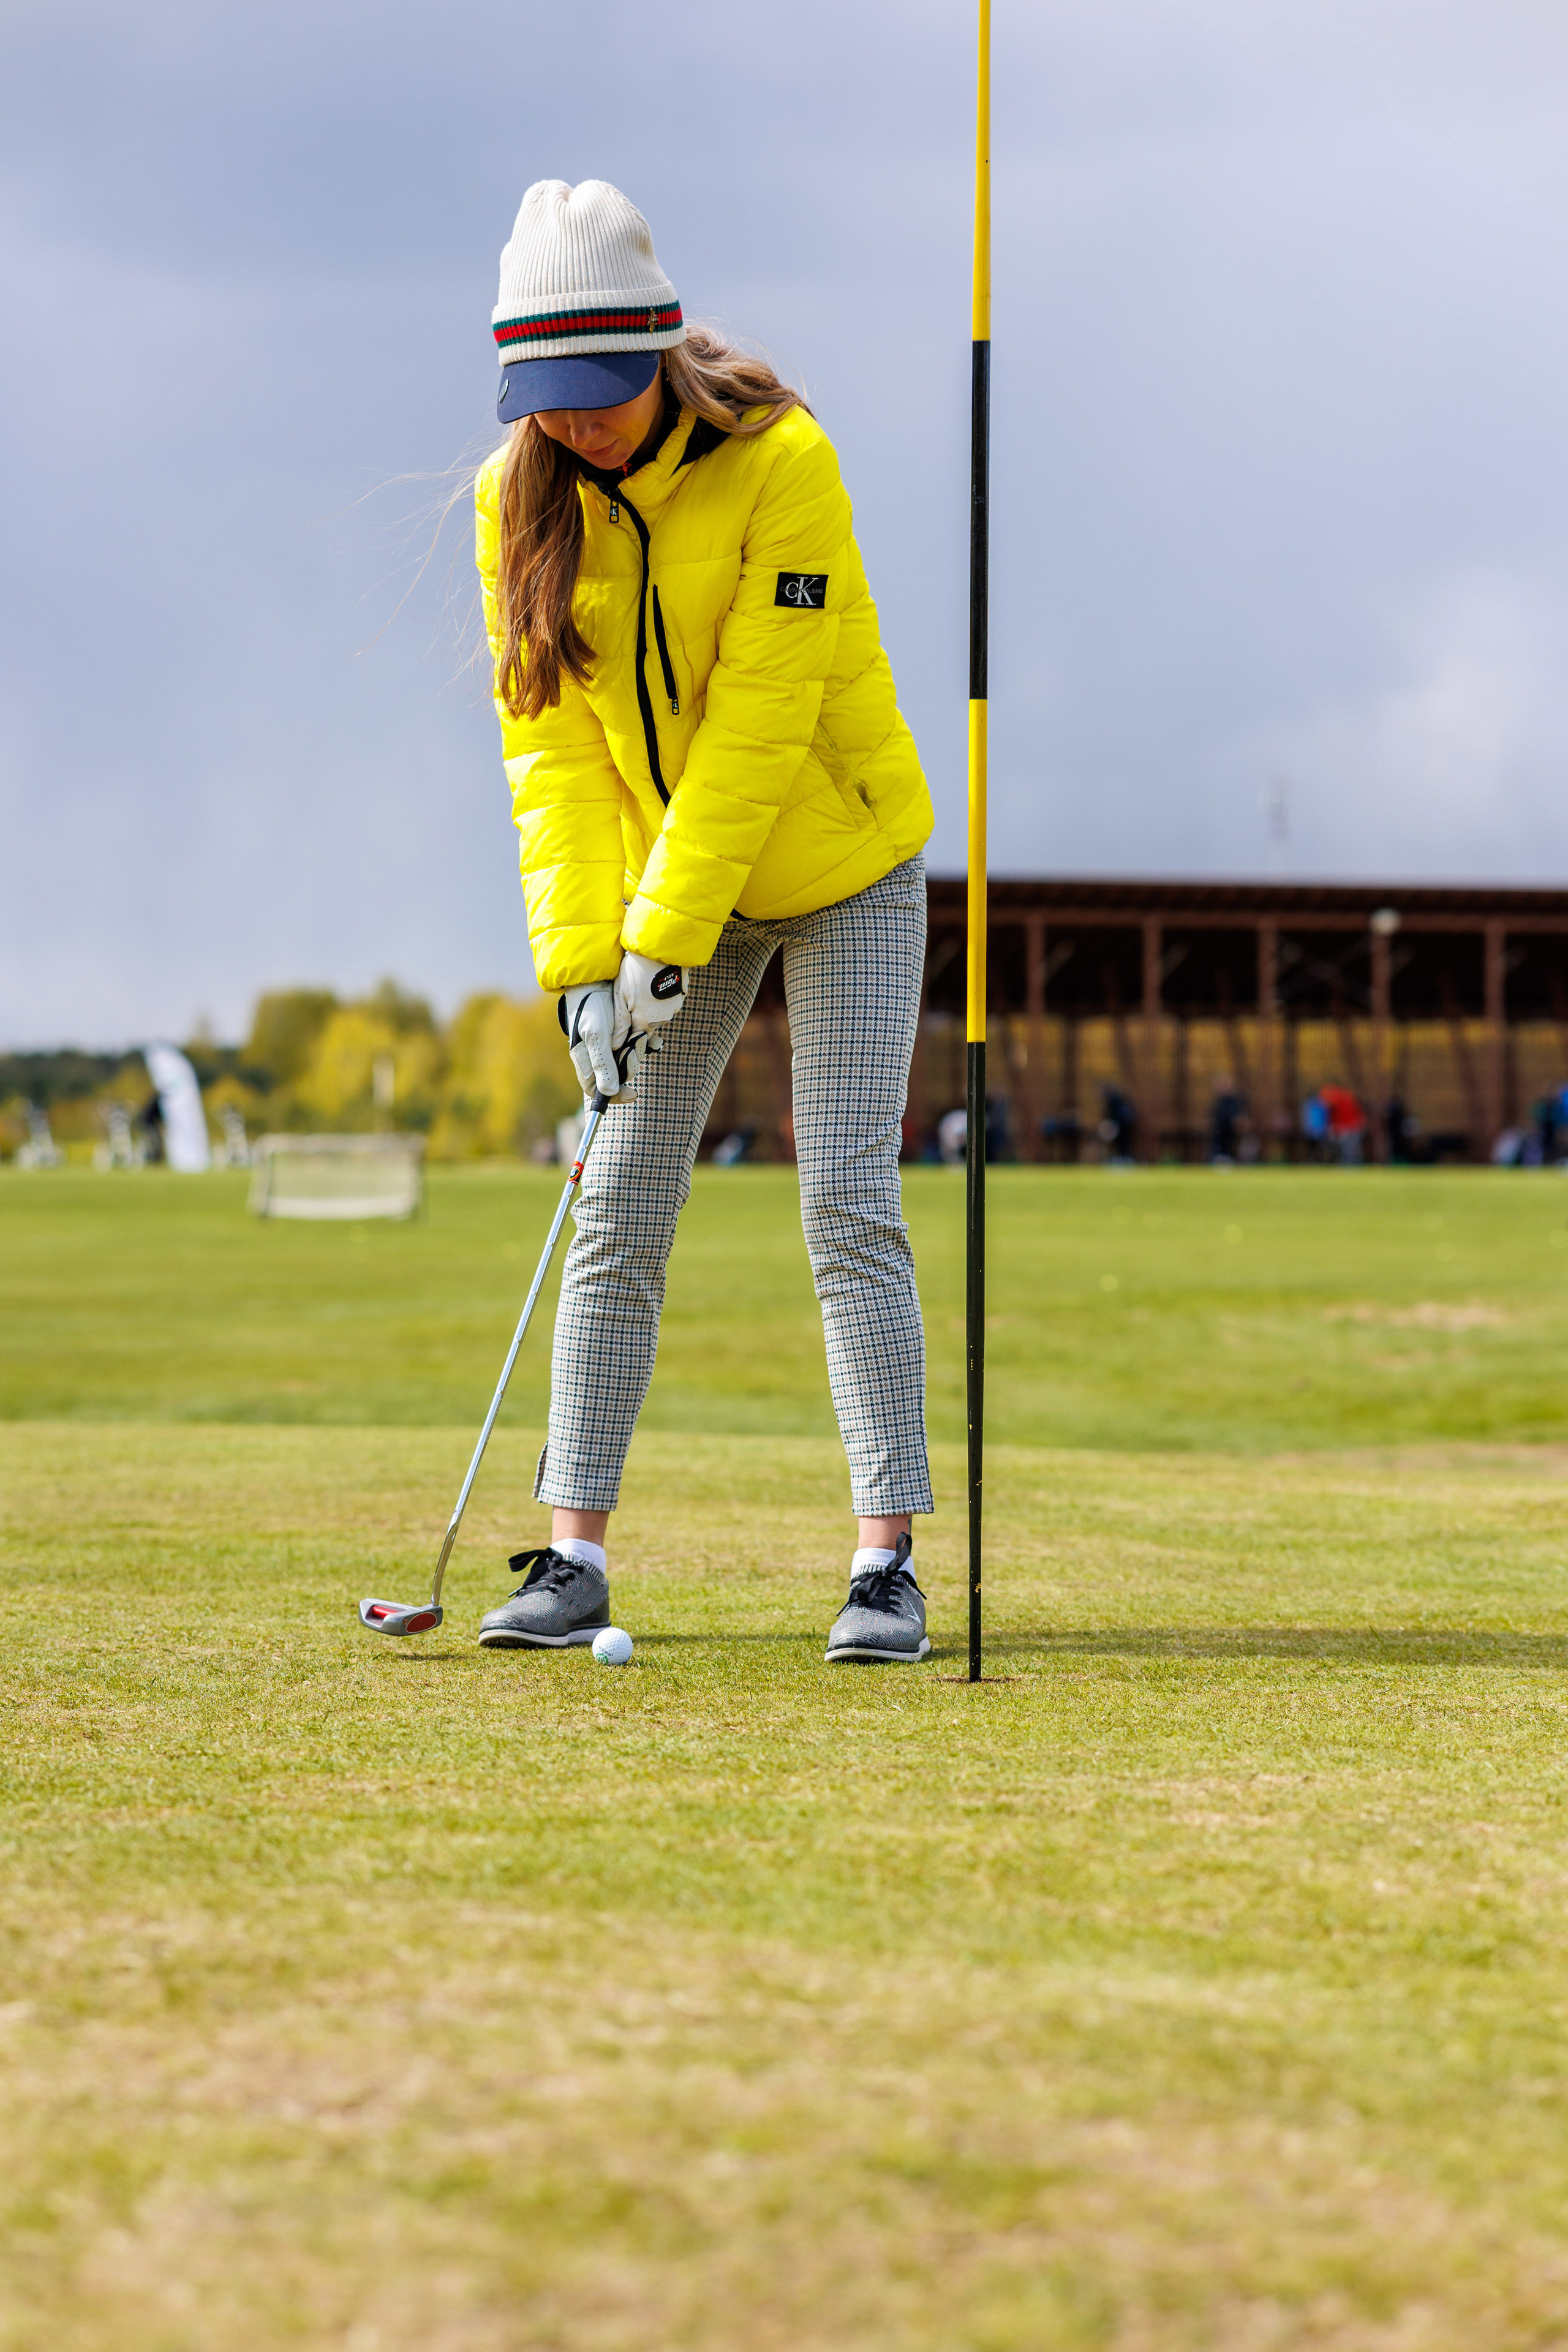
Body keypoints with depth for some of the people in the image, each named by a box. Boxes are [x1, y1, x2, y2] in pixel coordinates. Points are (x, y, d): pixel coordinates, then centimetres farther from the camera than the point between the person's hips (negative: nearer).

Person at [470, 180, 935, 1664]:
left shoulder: (781, 461, -22)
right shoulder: (521, 497, -8)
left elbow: (761, 722, -24)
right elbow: (549, 739, -7)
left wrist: (668, 934, -25)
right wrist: (582, 958, -15)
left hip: (841, 870, -4)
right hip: (662, 892, 4)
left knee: (848, 1205, -10)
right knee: (618, 1217, -1)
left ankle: (887, 1564, -10)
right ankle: (574, 1557, 2)